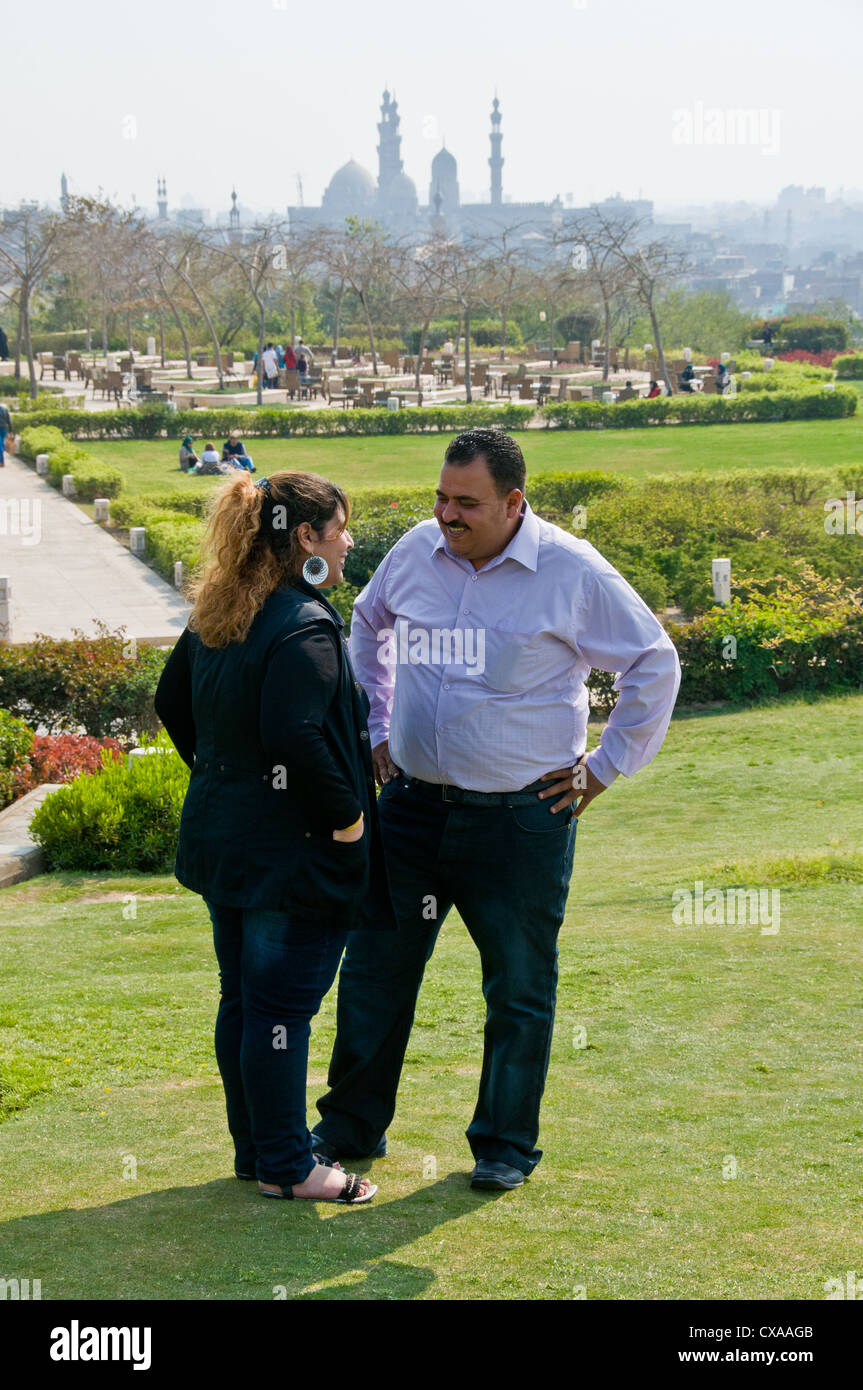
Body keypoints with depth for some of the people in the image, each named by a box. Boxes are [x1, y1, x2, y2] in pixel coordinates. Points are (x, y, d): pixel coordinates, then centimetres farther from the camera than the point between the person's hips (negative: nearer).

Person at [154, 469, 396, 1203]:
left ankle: (256, 1147, 28)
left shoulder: (216, 618, 7)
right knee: (282, 1006, 0)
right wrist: (346, 816, -20)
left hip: (223, 835, 9)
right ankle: (285, 1166, 9)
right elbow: (294, 738, -31)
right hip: (293, 853, -9)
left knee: (242, 1000, 16)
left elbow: (173, 703, 18)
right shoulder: (304, 628, -21)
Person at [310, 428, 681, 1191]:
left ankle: (506, 1146, 20)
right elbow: (368, 627, 23)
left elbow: (655, 664, 1)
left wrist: (605, 765, 0)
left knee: (518, 986, 6)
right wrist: (377, 730, 18)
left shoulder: (571, 572, -10)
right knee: (374, 964, 6)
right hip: (413, 803, 4)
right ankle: (352, 1125, 21)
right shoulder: (416, 552, 2)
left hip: (521, 818, -3)